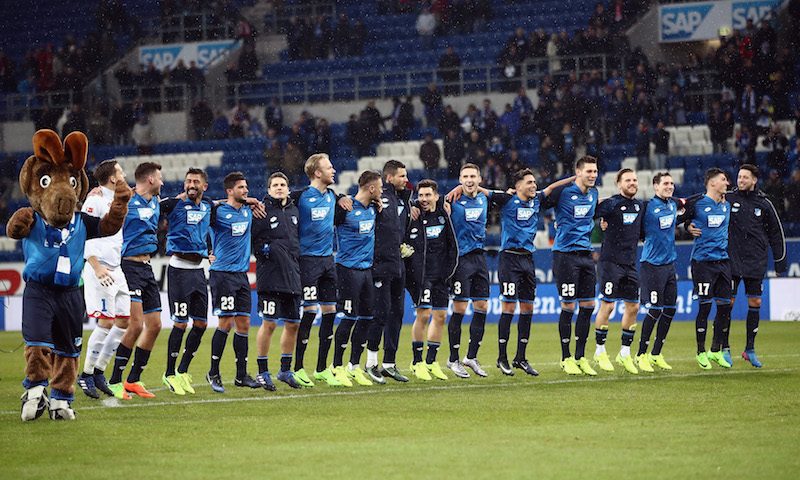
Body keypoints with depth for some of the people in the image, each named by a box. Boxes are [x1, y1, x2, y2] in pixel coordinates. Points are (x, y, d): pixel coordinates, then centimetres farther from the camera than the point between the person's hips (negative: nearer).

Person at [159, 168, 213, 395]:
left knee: (201, 323, 6)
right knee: (180, 323, -6)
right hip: (179, 268, -6)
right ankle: (170, 374, 4)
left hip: (198, 268, 6)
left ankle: (183, 371, 20)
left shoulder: (208, 206, 13)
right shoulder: (174, 204, -4)